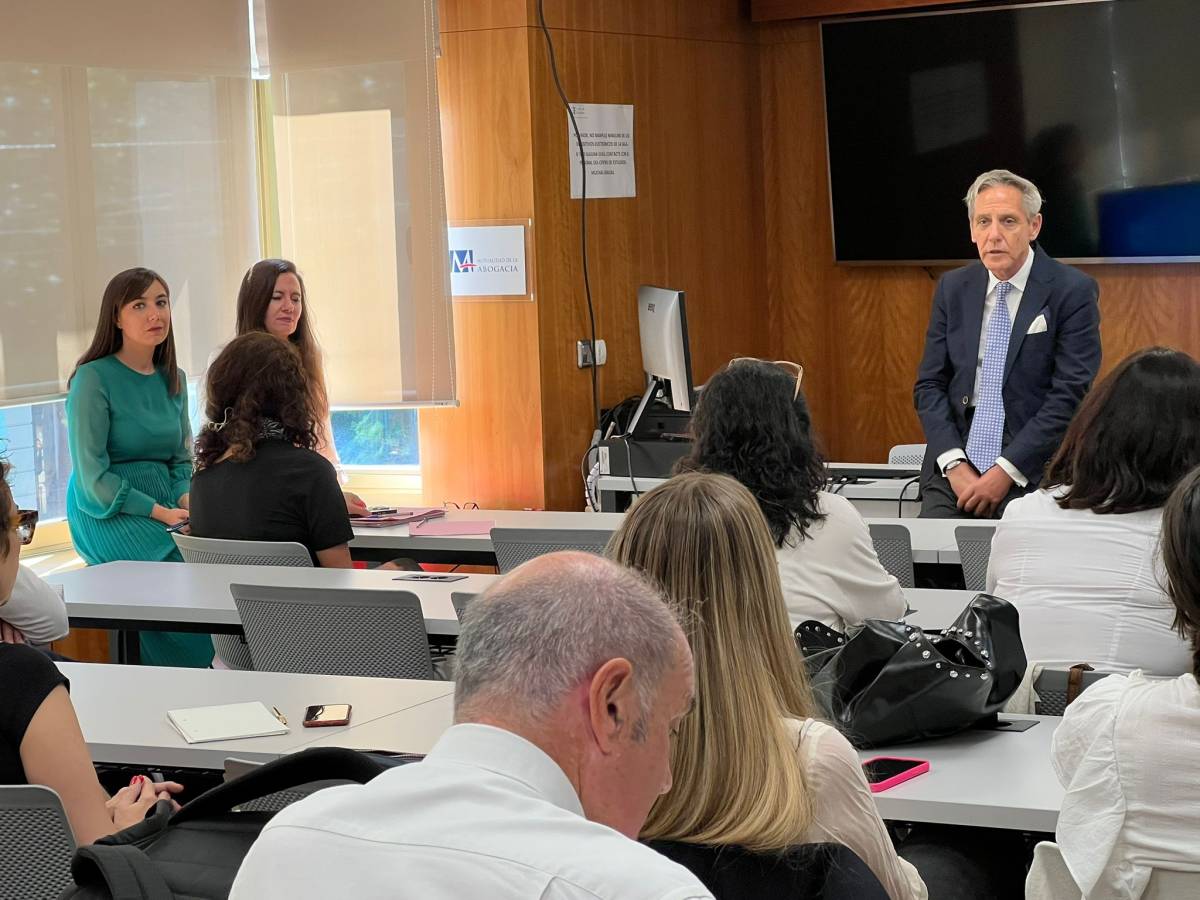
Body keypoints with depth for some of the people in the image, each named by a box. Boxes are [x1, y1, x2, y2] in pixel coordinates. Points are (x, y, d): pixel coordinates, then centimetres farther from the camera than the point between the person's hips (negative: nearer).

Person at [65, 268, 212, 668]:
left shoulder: (173, 379, 14)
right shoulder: (93, 379, -7)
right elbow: (92, 476, -11)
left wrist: (186, 499, -5)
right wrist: (158, 513, -18)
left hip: (165, 506, 6)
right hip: (107, 513, -6)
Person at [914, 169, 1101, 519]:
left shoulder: (1073, 291, -3)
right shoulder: (952, 289, 11)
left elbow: (1071, 394, -9)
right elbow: (930, 385, 10)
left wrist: (1006, 472, -14)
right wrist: (954, 464, -6)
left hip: (1032, 472, -3)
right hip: (954, 465, 3)